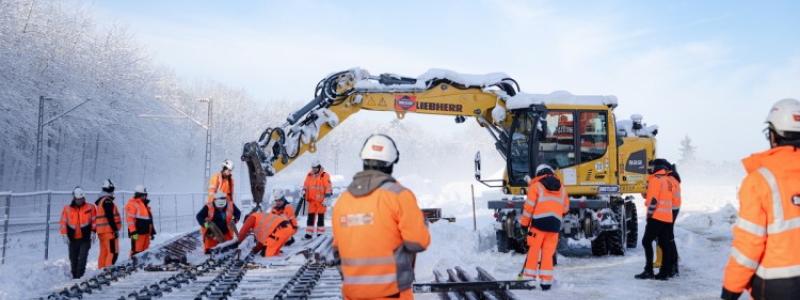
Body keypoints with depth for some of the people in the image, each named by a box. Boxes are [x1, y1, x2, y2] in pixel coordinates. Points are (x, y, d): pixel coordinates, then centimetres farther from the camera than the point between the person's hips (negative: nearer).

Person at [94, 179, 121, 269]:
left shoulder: (98, 202, 17)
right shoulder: (107, 201, -13)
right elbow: (110, 217, -19)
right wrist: (115, 229, -17)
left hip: (101, 231, 10)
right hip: (109, 230, -10)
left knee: (103, 253, 14)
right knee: (113, 253, -10)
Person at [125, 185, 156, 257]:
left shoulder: (145, 204, 22)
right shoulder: (132, 204, -7)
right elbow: (130, 219, -16)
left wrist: (152, 232, 24)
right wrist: (133, 232, -22)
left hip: (146, 232, 9)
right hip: (137, 233, -9)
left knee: (145, 251, 11)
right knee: (136, 250, -11)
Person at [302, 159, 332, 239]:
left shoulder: (324, 176, -7)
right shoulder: (309, 175, 9)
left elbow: (328, 187, -10)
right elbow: (305, 185, 19)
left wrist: (327, 197, -15)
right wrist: (304, 192, 8)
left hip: (321, 200, -4)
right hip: (311, 200, 4)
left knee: (321, 217, 3)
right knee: (310, 216, 5)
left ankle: (320, 233, 9)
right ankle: (309, 233, 10)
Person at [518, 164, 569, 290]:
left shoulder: (536, 186, 3)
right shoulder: (561, 188, 16)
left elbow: (529, 206, -3)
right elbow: (565, 208, 21)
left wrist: (524, 223, 5)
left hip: (539, 222, -3)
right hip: (555, 223, 3)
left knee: (534, 249, 4)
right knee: (548, 252, 5)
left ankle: (529, 277, 4)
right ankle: (546, 281, 3)